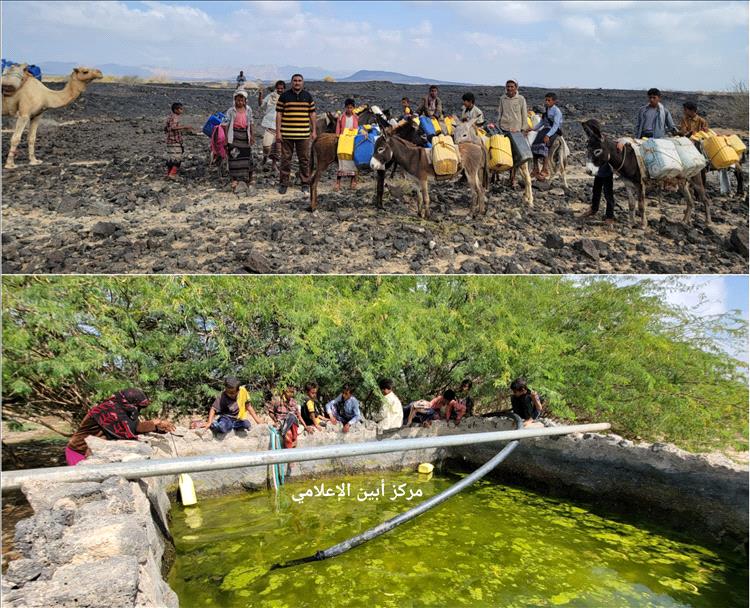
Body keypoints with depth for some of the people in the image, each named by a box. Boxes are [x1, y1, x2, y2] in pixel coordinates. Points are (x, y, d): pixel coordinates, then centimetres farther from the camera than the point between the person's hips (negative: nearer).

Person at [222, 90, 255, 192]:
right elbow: (225, 124, -3)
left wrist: (252, 135, 13)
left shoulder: (248, 110, 5)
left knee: (247, 156, 9)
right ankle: (234, 180, 0)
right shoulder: (231, 111, -5)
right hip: (234, 136, -3)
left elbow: (251, 123, 14)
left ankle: (248, 179, 23)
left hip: (245, 135, 3)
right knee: (234, 157, -4)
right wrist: (226, 137, -6)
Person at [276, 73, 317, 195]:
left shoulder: (308, 96, 9)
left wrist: (314, 131, 7)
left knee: (304, 159, 5)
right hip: (287, 134, -2)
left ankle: (305, 184, 14)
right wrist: (278, 132, -6)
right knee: (286, 159, 3)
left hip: (304, 134, 2)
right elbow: (279, 114, 0)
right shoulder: (284, 96, 2)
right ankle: (283, 183, 12)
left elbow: (312, 114, 12)